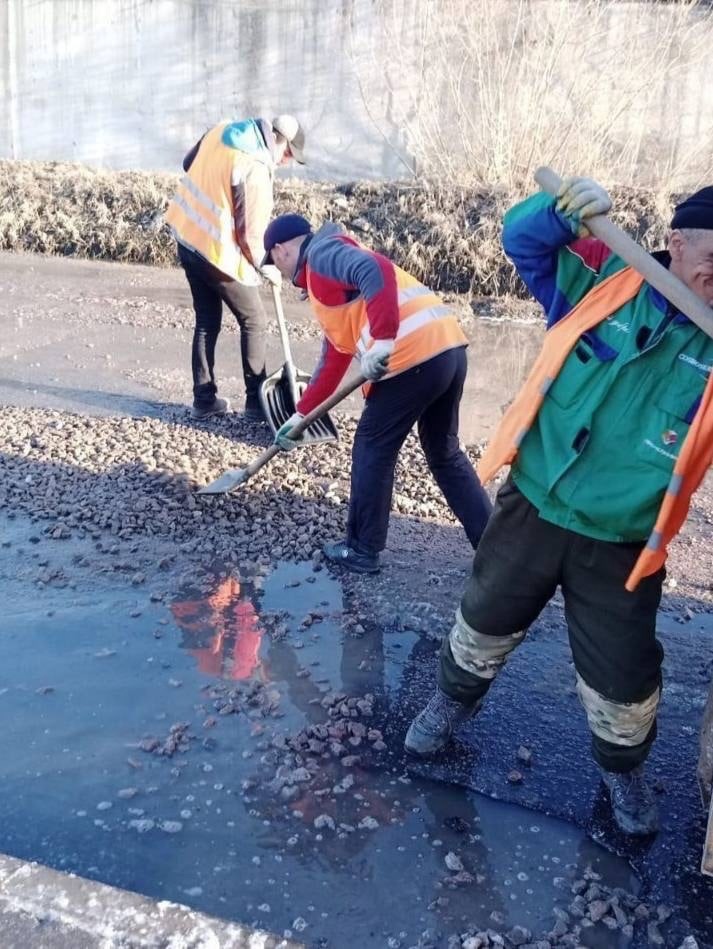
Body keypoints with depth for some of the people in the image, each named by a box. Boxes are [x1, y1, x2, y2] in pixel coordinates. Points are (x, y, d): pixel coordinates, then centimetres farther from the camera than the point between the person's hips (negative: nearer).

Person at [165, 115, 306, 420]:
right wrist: (266, 267, -2)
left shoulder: (221, 131, 3)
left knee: (206, 321, 17)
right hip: (218, 252, -8)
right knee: (253, 321, 8)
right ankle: (256, 401, 12)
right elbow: (250, 234, -19)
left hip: (188, 237, 8)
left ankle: (204, 399, 21)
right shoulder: (256, 170, -22)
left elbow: (188, 163, 20)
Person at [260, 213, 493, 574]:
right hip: (448, 347, 10)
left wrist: (382, 340, -23)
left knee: (372, 449, 8)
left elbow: (375, 271, -18)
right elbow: (333, 363, 35)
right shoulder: (328, 284, 31)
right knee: (445, 453, 22)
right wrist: (299, 415, 39)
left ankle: (362, 551, 19)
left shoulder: (321, 252, 3)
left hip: (414, 355, -10)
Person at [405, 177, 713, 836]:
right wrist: (565, 211, -24)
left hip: (619, 546, 0)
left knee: (622, 677, 11)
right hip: (532, 507, 1)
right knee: (486, 620, 22)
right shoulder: (604, 279, -7)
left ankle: (623, 768, 43)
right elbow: (523, 239, -3)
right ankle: (455, 700, 52)